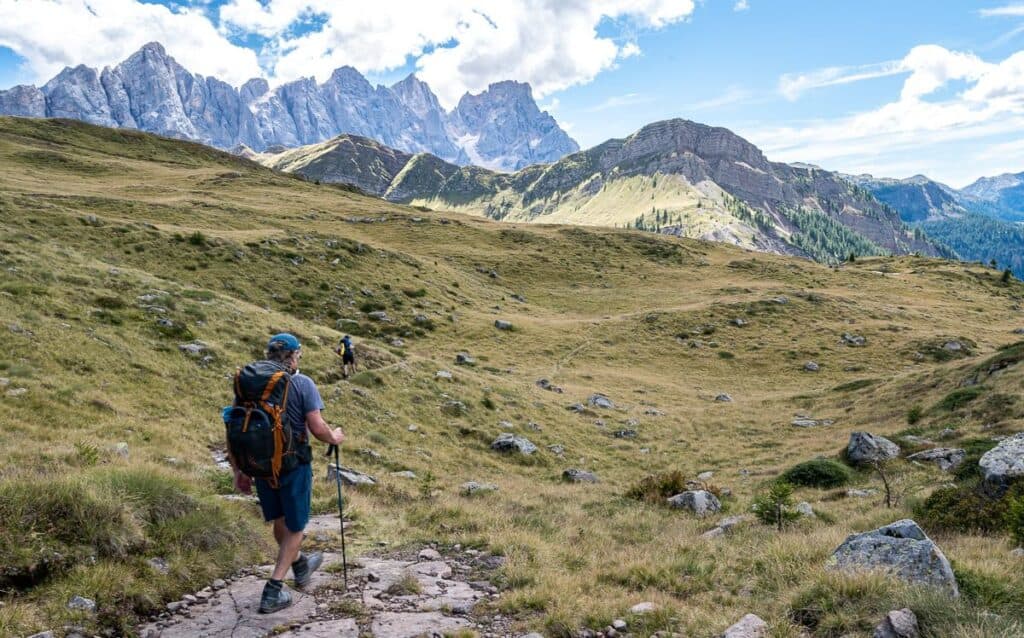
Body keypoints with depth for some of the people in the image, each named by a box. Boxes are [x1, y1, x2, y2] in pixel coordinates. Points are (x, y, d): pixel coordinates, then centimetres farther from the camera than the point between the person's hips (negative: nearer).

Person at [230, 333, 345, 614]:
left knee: (280, 520, 24)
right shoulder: (302, 383, -12)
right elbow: (317, 428, -16)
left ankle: (301, 565, 46)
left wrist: (238, 471, 9)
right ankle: (273, 590, 8)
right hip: (293, 465, -5)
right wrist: (334, 437, 5)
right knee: (294, 527, 12)